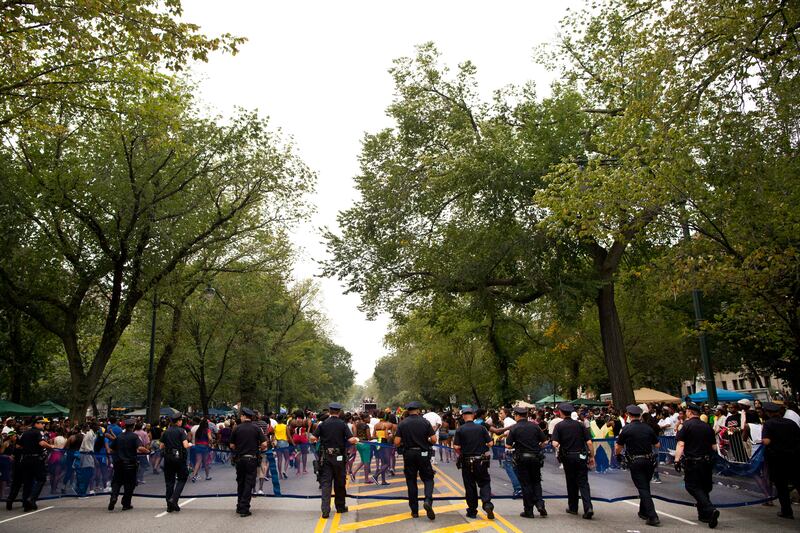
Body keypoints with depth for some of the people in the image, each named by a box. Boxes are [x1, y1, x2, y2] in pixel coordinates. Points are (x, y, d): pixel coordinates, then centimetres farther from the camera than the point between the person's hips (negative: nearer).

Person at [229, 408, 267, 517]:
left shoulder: (237, 428, -3)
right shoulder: (256, 428, -5)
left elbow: (232, 445, 1)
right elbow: (264, 444, -9)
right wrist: (259, 449, 11)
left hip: (239, 459, 2)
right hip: (252, 459, -2)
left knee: (240, 483, 17)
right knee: (249, 483, 3)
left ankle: (239, 506, 24)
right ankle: (244, 509, 0)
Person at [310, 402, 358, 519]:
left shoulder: (323, 424, -1)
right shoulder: (342, 424, -5)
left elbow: (313, 438, -7)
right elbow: (351, 440, -13)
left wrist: (317, 440, 15)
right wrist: (357, 440, 8)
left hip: (325, 457, 1)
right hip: (339, 457, -1)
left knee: (325, 483, 1)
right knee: (339, 483, 13)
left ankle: (325, 510, -8)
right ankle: (340, 507, 25)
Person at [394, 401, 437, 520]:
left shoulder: (402, 424, -3)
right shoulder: (425, 422, -4)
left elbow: (396, 443, -7)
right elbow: (434, 440, -8)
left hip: (408, 455, 1)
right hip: (423, 454, -1)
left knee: (411, 481, 11)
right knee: (428, 478, 10)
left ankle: (414, 510, 15)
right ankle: (428, 500, -15)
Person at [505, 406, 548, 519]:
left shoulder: (514, 428, -8)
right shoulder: (534, 426, 0)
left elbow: (508, 446, -10)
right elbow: (544, 441, 1)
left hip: (521, 459, -2)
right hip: (535, 458, 2)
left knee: (526, 484, 6)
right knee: (536, 482, 17)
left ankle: (528, 510, 10)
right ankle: (540, 504, 0)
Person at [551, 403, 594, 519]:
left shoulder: (559, 426, -4)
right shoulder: (580, 424, 2)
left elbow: (555, 443, -15)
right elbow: (589, 442, -4)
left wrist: (558, 449, 6)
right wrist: (592, 457, 4)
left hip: (567, 457, -1)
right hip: (581, 457, 1)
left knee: (571, 483, 14)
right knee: (583, 483, 3)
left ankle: (573, 507, 23)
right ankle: (588, 508, -12)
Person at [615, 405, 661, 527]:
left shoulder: (626, 429, -9)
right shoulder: (648, 428, 1)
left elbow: (618, 447, -3)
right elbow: (657, 444, 9)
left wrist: (618, 455, 17)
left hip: (635, 462, -4)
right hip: (649, 461, 5)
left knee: (643, 488, -2)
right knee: (645, 486, 20)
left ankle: (652, 517, -10)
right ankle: (643, 512, 32)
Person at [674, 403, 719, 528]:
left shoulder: (687, 425, -8)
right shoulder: (707, 426, 6)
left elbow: (680, 444, -16)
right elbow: (714, 447, 10)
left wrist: (677, 459, -16)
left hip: (692, 462, -6)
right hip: (707, 462, 6)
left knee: (692, 486, 1)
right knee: (704, 487, 17)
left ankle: (710, 509, -17)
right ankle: (704, 515, 24)